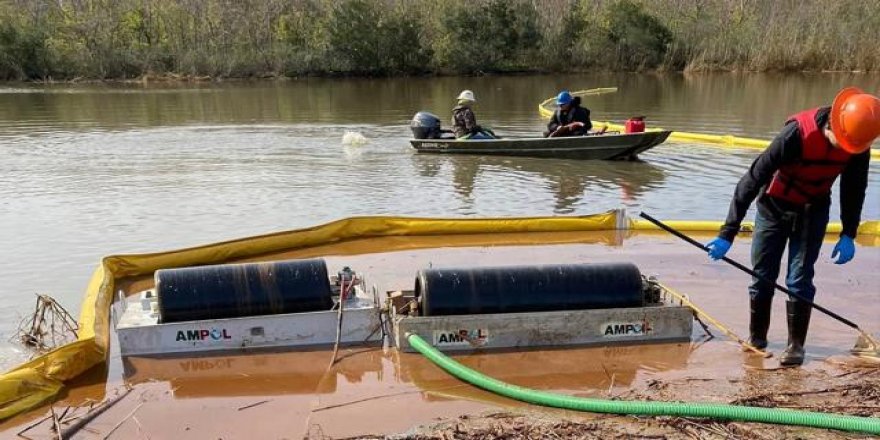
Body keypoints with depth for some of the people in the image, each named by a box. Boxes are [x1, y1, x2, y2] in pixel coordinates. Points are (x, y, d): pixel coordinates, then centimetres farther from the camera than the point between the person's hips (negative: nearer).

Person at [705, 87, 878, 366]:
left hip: (812, 211, 2)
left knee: (799, 279, -5)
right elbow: (753, 179, -30)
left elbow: (854, 188, 2)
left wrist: (848, 235, -5)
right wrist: (728, 233, -32)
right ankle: (756, 338, 21)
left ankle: (796, 345, 8)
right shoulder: (799, 133, -31)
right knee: (762, 277, 4)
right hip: (774, 207, -2)